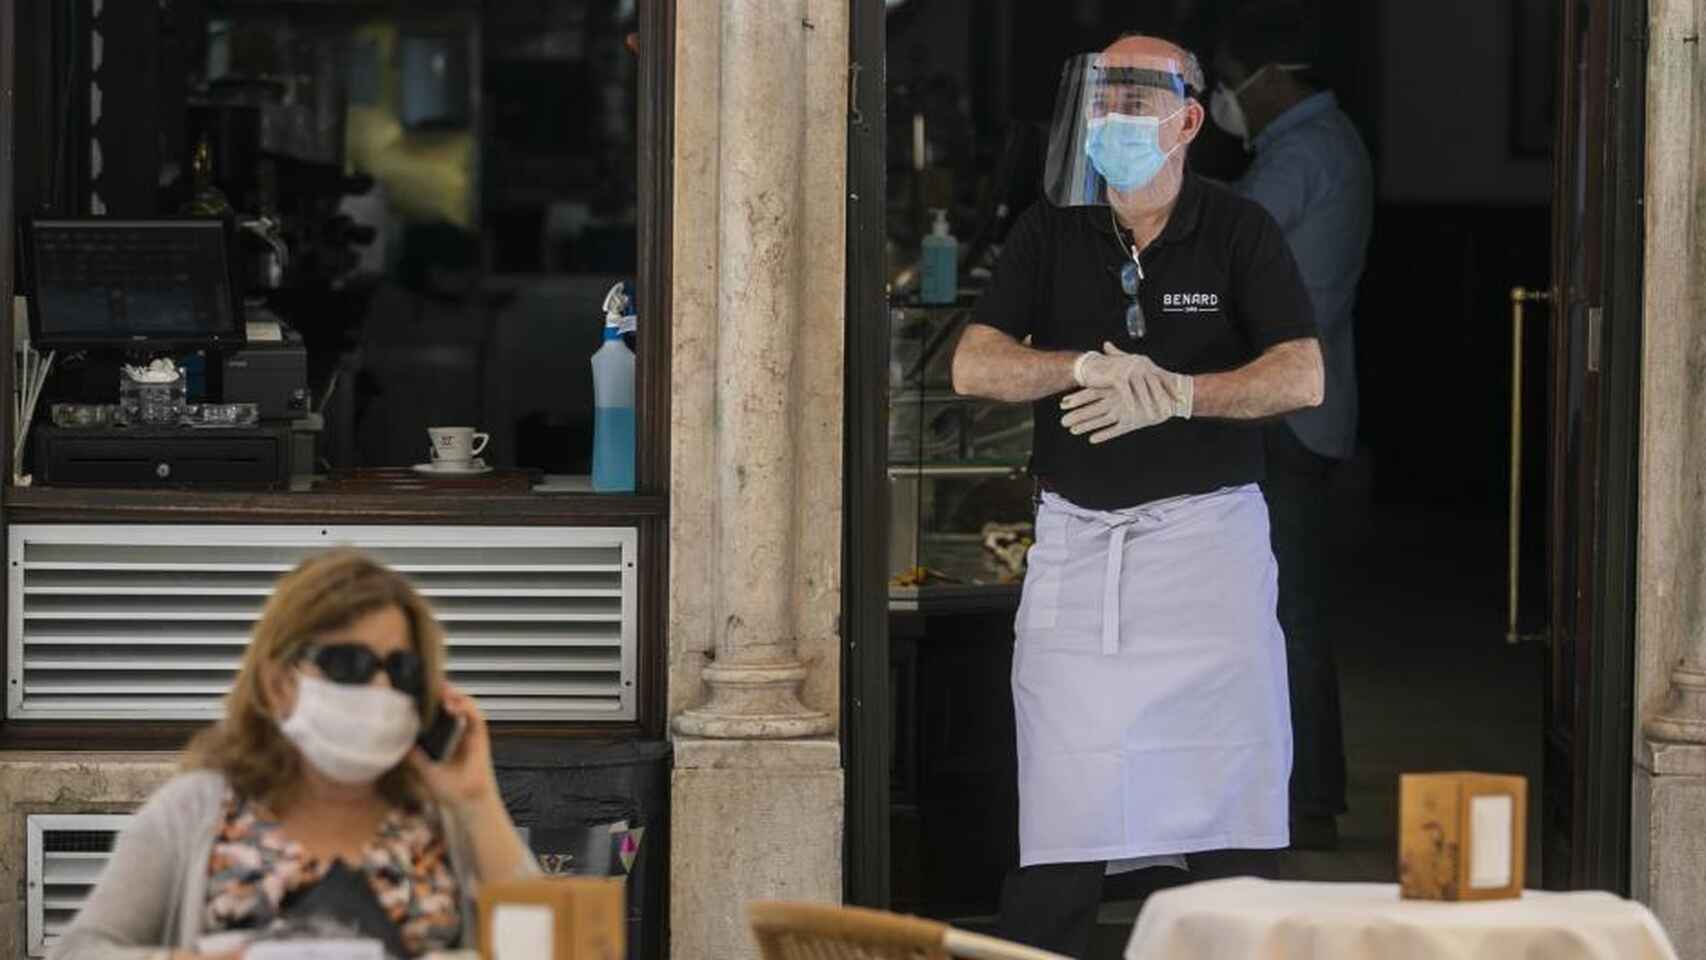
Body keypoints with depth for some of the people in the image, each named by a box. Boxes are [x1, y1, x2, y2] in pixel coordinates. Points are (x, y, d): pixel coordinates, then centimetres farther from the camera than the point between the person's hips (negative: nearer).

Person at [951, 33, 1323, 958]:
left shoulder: (1239, 231, 4)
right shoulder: (1048, 232, 9)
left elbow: (1302, 377, -5)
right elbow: (974, 365, -1)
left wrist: (1175, 394, -19)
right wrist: (1092, 367, -18)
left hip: (1207, 531, -1)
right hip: (1076, 542, 1)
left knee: (1220, 807, -5)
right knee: (1056, 844, -3)